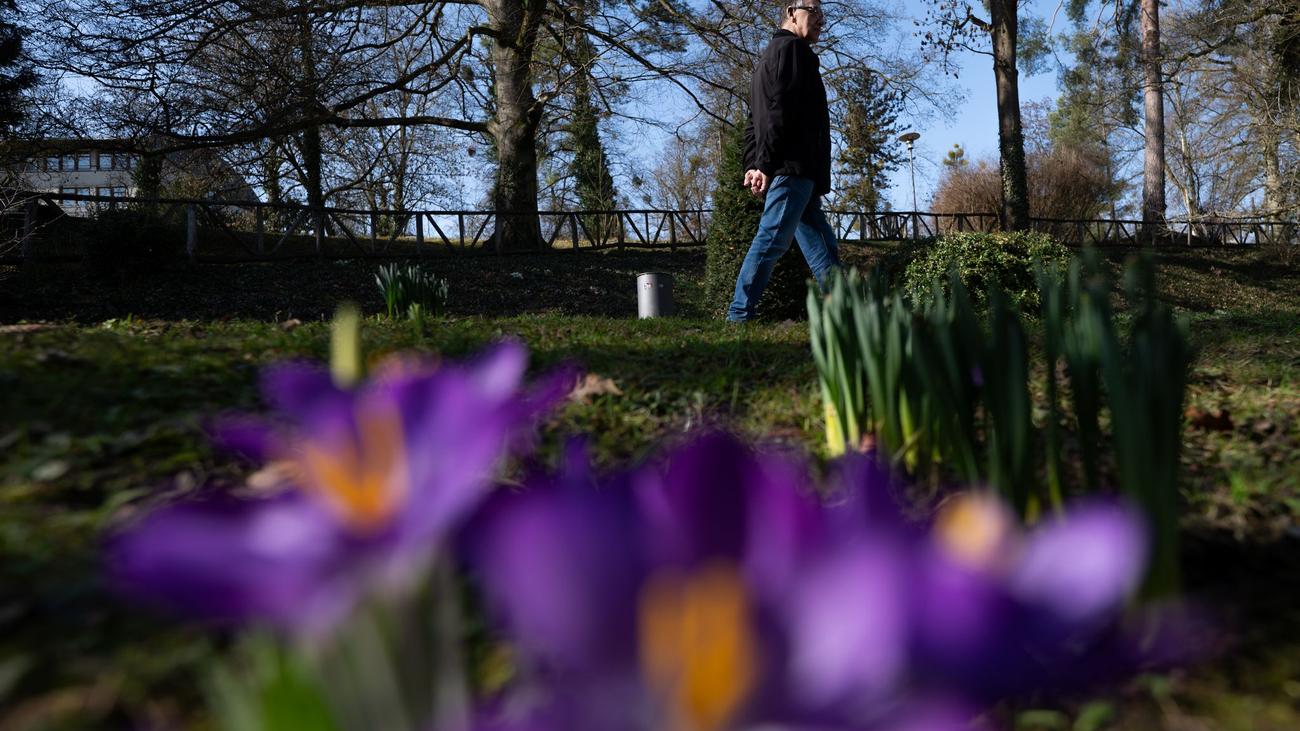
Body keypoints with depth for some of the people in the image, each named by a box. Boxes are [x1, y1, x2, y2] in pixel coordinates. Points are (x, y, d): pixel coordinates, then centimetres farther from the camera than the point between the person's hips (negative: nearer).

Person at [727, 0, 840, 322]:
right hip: (794, 165, -10)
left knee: (821, 245, 9)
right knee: (772, 238, -14)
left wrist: (753, 164, 12)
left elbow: (755, 121, 22)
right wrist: (767, 163, -20)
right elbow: (779, 111, -15)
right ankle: (738, 317, -15)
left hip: (796, 171, 10)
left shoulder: (770, 55, 30)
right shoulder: (791, 48, -2)